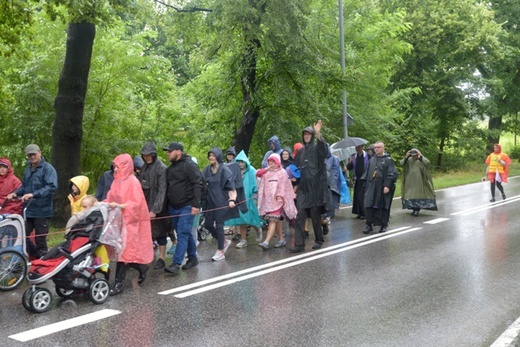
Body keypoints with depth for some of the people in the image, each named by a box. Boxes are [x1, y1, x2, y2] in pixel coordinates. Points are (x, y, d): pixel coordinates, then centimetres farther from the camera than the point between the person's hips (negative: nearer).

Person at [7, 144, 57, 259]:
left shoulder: (48, 168, -8)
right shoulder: (28, 169, 14)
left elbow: (52, 187, -21)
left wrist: (34, 194, -29)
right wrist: (16, 193, 3)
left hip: (42, 210, -6)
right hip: (28, 210, 6)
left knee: (40, 239, 1)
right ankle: (36, 256, 23)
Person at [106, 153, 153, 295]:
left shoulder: (133, 181, -12)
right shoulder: (117, 181, 8)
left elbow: (136, 203, -16)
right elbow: (112, 198, 14)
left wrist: (119, 206, -24)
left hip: (129, 221, -7)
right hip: (118, 219, 7)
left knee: (123, 249, -8)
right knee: (120, 248, 9)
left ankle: (118, 283, -3)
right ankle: (142, 267, 30)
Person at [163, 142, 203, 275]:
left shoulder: (189, 165, -11)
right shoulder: (171, 167, 14)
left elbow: (197, 184, -17)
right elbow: (167, 186, 20)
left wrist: (196, 204, -22)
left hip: (187, 206, -8)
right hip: (173, 207, 8)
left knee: (182, 234, -10)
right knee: (186, 234, 14)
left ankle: (176, 264, -11)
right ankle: (193, 258, 26)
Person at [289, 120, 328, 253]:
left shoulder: (317, 148, -2)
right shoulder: (301, 151, 14)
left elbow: (323, 147, -28)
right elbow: (295, 167, 22)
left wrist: (318, 133, -44)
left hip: (315, 187, -4)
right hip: (303, 187, 5)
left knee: (315, 215, 4)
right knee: (300, 216, -3)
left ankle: (319, 240, 22)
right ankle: (299, 244, -4)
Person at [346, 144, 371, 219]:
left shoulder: (368, 156, -4)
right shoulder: (353, 156, 8)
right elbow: (348, 168, 6)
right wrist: (350, 162, -12)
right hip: (357, 180, 4)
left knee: (363, 197, -6)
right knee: (357, 196, 3)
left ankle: (364, 213, 3)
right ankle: (359, 213, 12)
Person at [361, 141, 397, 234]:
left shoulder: (388, 160, -3)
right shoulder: (372, 159, 12)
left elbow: (391, 174, -9)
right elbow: (367, 172, 17)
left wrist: (387, 186, -18)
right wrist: (366, 184, 11)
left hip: (382, 187, -4)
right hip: (371, 187, 4)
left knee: (383, 206, 3)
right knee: (369, 206, -2)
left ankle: (384, 225, 15)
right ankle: (369, 225, 4)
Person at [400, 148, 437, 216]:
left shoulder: (421, 159, -3)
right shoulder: (409, 159, 6)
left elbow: (427, 162, -22)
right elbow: (401, 163, -6)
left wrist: (420, 155, -20)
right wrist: (406, 157, -18)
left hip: (419, 181, -4)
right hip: (410, 181, 4)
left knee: (418, 195, -6)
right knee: (410, 195, 5)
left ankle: (417, 210, -5)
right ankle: (414, 209, 16)